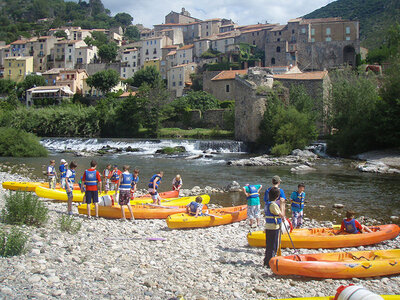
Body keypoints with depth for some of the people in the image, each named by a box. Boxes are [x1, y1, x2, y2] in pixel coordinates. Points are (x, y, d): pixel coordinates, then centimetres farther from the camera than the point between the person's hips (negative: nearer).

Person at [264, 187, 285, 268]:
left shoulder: (267, 203, 9)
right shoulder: (273, 205, -19)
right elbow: (281, 215, -10)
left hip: (268, 227, 9)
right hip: (274, 228, -9)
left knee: (269, 245, 17)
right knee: (273, 246, 0)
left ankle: (266, 261, 26)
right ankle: (270, 263, 4)